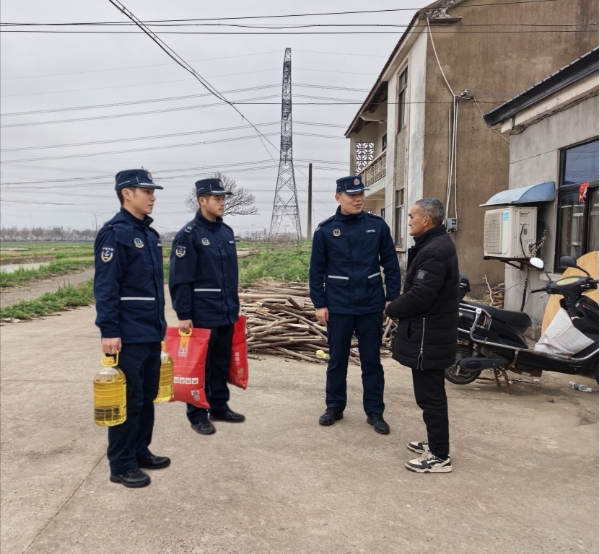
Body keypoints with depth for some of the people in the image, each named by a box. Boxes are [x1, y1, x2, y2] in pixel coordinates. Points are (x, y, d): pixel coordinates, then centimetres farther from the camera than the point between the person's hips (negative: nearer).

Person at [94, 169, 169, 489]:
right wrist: (109, 331, -22)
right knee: (128, 400, 1)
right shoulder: (115, 233, -13)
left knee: (147, 396, 16)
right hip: (129, 335, -8)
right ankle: (121, 465, 15)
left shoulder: (149, 234, 13)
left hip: (151, 332, 8)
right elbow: (105, 287, -18)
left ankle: (140, 451, 30)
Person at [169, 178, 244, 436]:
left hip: (227, 313, 7)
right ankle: (197, 414, 17)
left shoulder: (227, 232, 10)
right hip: (202, 315, -7)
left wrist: (235, 305, 16)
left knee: (222, 363, 16)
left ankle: (220, 406, 29)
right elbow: (180, 279, -14)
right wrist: (183, 315, -16)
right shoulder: (189, 235, -12)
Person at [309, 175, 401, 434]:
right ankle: (334, 407, 28)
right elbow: (317, 270, 1)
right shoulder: (325, 230, -2)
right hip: (338, 307, 0)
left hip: (371, 306, 1)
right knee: (337, 359, 12)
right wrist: (319, 304, -3)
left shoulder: (377, 225, 0)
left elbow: (390, 264, 3)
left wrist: (393, 298, -1)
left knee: (371, 360, 10)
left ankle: (375, 411, 22)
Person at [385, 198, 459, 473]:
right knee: (431, 392, 20)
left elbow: (419, 295, -26)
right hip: (431, 331, 11)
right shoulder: (436, 244, 14)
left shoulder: (434, 251, -22)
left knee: (430, 394, -2)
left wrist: (392, 309, -10)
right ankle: (435, 442, 33)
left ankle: (440, 456, 9)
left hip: (428, 335, -11)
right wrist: (399, 308, 6)